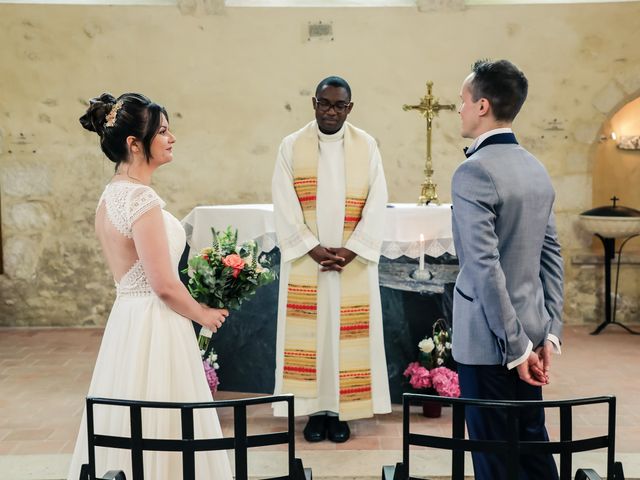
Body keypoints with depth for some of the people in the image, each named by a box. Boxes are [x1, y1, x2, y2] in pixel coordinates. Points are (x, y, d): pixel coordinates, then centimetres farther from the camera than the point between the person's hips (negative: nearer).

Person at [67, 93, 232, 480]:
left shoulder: (112, 194, 9)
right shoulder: (141, 197, -19)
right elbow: (165, 284, -20)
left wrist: (195, 305, 16)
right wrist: (204, 314, -3)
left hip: (127, 317, 9)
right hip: (154, 326, -9)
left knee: (132, 430, 19)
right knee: (162, 429, 4)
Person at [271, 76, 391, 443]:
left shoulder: (367, 146, 2)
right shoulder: (292, 146, 0)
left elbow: (377, 204, -3)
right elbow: (285, 206, -5)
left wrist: (350, 251, -12)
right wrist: (313, 249, -14)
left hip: (355, 261, 0)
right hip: (305, 260, 0)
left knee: (349, 334, 5)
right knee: (308, 332, 4)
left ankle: (342, 410, 17)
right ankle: (316, 409, 17)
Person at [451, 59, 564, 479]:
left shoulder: (474, 171, -18)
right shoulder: (537, 168, 7)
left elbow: (485, 267, -22)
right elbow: (552, 256, 9)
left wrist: (514, 346, -15)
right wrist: (549, 332, 11)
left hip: (490, 339, -8)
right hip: (531, 329, 8)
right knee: (533, 445, 20)